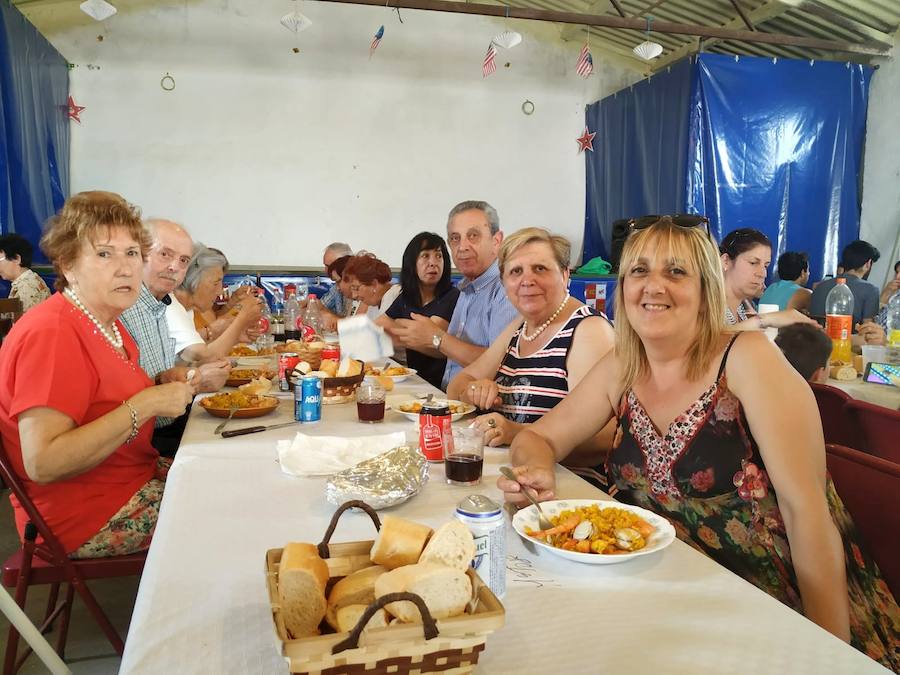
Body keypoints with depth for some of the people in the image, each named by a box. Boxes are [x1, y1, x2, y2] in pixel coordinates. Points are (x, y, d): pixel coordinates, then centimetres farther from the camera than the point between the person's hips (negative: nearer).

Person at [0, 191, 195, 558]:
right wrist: (144, 405, -27)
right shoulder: (51, 334, -23)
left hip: (136, 478, 9)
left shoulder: (107, 323, 7)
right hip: (83, 517, -9)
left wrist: (170, 385, -3)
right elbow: (43, 463, -29)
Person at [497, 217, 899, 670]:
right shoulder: (619, 368, 0)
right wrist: (536, 472, -18)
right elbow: (538, 438, 5)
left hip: (775, 602, -3)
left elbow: (807, 506, -17)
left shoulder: (748, 359, -15)